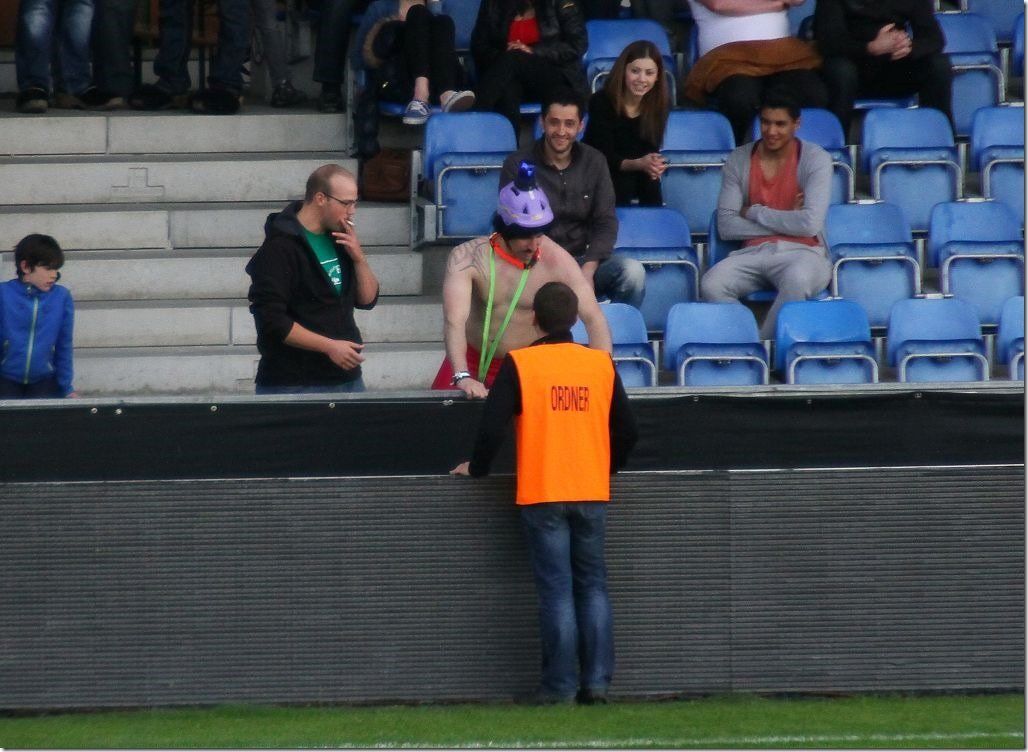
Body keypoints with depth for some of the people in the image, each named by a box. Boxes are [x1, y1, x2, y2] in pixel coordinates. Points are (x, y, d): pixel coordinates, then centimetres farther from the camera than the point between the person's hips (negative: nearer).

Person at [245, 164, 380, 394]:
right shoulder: (281, 248, -11)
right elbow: (271, 320, -18)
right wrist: (330, 346, -20)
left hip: (346, 379, 7)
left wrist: (359, 257, -3)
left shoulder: (337, 239, 13)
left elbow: (368, 300, 16)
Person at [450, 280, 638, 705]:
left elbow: (492, 426, -8)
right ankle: (597, 681, 3)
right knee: (593, 586, 9)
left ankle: (559, 684, -3)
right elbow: (627, 429, 11)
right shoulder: (601, 364, 6)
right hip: (592, 492, 3)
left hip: (541, 494, -3)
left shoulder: (520, 364, -5)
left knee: (556, 590, -2)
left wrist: (478, 468, 9)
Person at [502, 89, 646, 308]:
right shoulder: (517, 165, -1)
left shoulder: (594, 162, 7)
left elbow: (605, 223, 4)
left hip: (583, 259, 3)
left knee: (632, 272, -27)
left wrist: (588, 270, -14)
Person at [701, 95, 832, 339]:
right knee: (711, 285, -29)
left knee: (797, 281, -39)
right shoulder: (739, 160, 7)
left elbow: (811, 223, -13)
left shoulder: (816, 159, -2)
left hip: (801, 252, -3)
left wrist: (755, 213, -5)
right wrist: (785, 221, -7)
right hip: (753, 253, 3)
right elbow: (726, 226, 0)